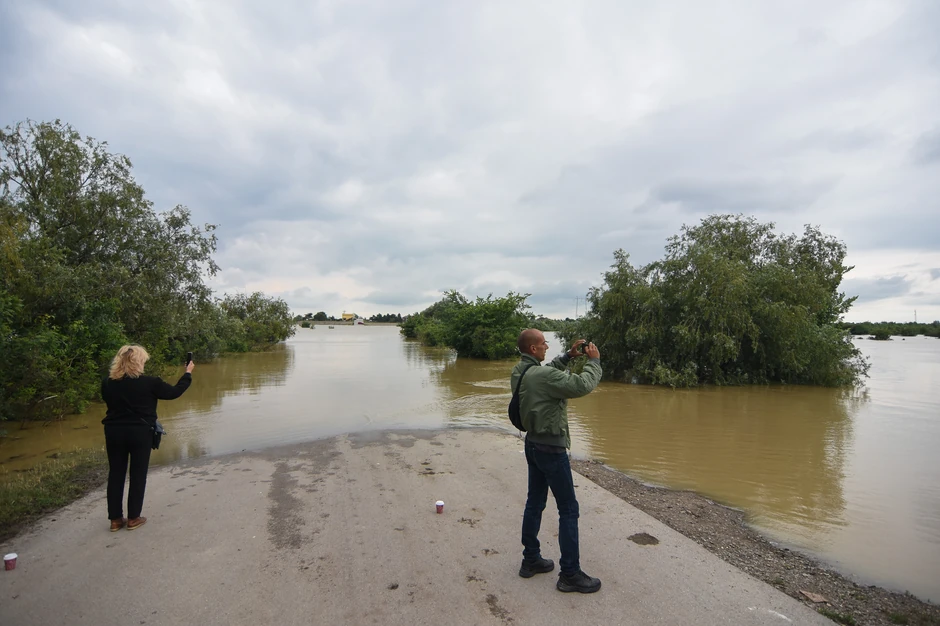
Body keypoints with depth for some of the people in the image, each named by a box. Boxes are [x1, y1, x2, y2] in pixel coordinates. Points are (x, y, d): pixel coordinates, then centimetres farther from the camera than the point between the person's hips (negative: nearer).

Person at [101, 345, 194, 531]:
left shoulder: (107, 383, -3)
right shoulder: (149, 382, -14)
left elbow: (108, 400, 17)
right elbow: (174, 392, -2)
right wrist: (188, 373, 10)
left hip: (114, 432, 4)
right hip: (140, 433, -4)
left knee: (115, 474, 13)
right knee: (137, 475, 9)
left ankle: (115, 519, 20)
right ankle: (133, 518, 16)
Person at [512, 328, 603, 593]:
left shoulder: (519, 372, 1)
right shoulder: (543, 375, -27)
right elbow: (582, 385, -26)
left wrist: (568, 356, 9)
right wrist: (593, 361, -11)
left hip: (533, 444, 9)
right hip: (551, 448, -9)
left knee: (535, 503, 19)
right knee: (568, 510, 4)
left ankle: (531, 560, 32)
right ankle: (570, 574, 14)